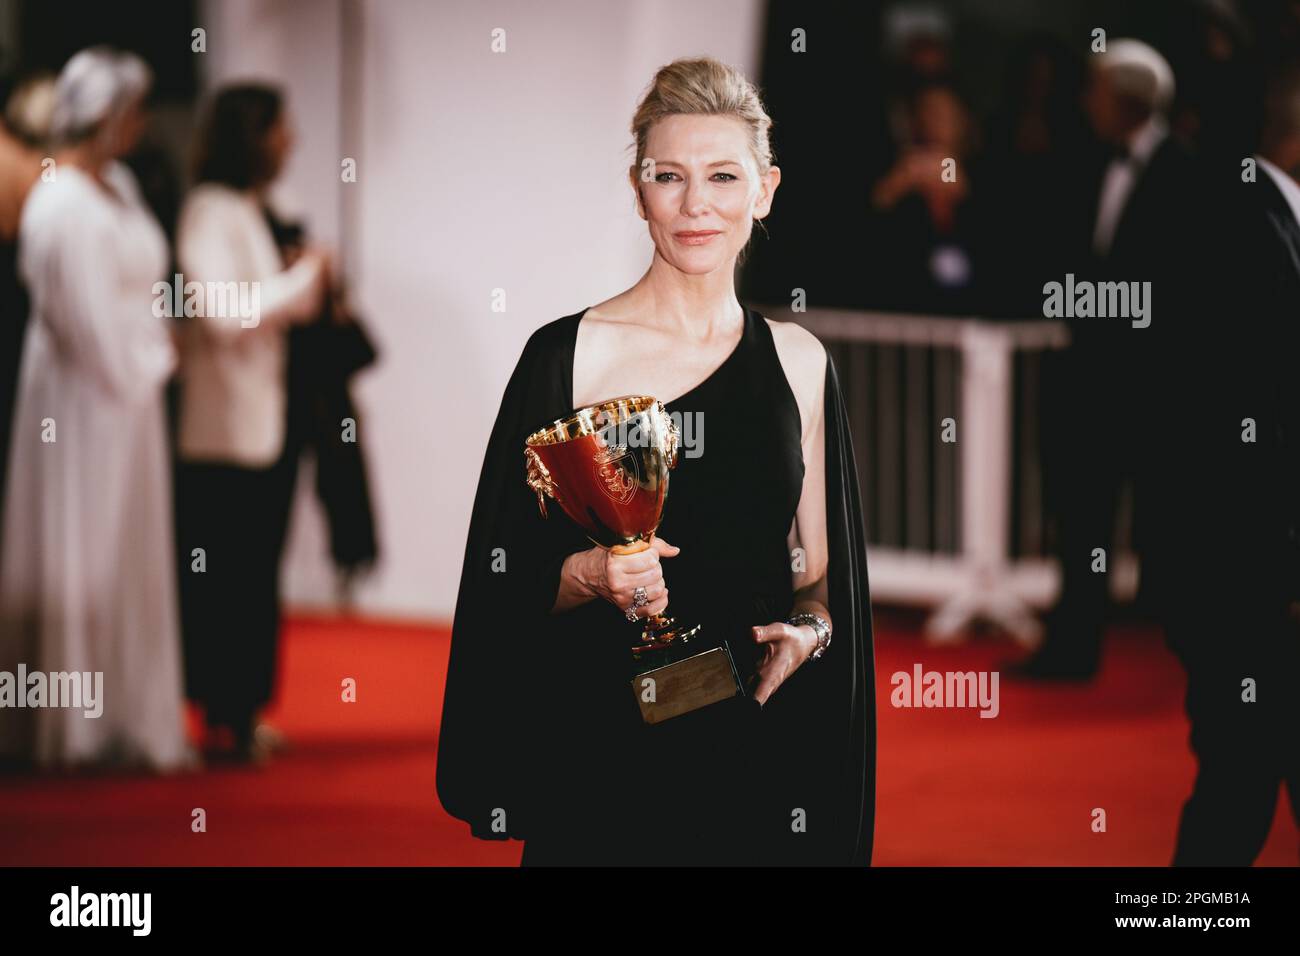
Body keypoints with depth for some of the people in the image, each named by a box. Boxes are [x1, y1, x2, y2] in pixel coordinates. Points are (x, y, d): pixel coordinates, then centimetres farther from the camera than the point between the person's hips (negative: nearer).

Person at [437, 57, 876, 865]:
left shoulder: (798, 362, 7)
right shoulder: (569, 354, -4)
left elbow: (821, 572, 14)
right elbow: (506, 581, -2)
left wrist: (808, 630, -7)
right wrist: (590, 577, -21)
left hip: (759, 745, 3)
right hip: (602, 746, -3)